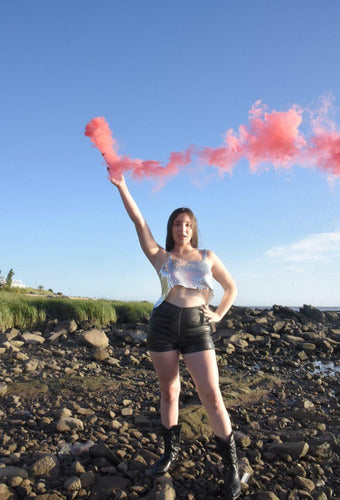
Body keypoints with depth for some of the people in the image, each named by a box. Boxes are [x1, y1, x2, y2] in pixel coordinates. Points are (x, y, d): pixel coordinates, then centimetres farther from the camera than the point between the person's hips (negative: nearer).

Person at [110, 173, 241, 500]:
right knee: (169, 392, 11)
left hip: (197, 328, -1)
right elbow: (139, 222, 1)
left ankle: (231, 465, 8)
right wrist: (121, 186, -3)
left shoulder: (208, 258, 12)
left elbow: (231, 288, 22)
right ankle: (170, 452, 31)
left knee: (211, 396, -6)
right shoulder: (161, 257, 8)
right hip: (164, 324, 1)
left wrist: (219, 315, 10)